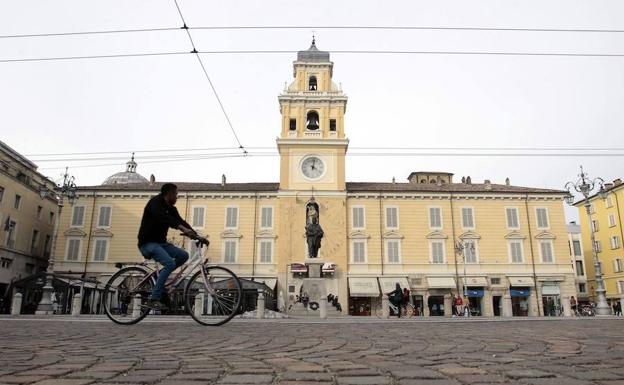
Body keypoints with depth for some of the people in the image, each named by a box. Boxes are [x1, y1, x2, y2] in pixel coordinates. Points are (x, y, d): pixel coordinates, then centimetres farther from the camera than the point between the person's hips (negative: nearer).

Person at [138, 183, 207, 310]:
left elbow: (180, 221, 4)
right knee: (170, 263, -27)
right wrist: (183, 228, -46)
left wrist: (198, 236, -8)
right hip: (148, 243, -8)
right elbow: (163, 217, -32)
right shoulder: (155, 202, -14)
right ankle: (153, 299, -23)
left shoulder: (171, 209, 11)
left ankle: (162, 274, 9)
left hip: (161, 242, 8)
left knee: (184, 255, -8)